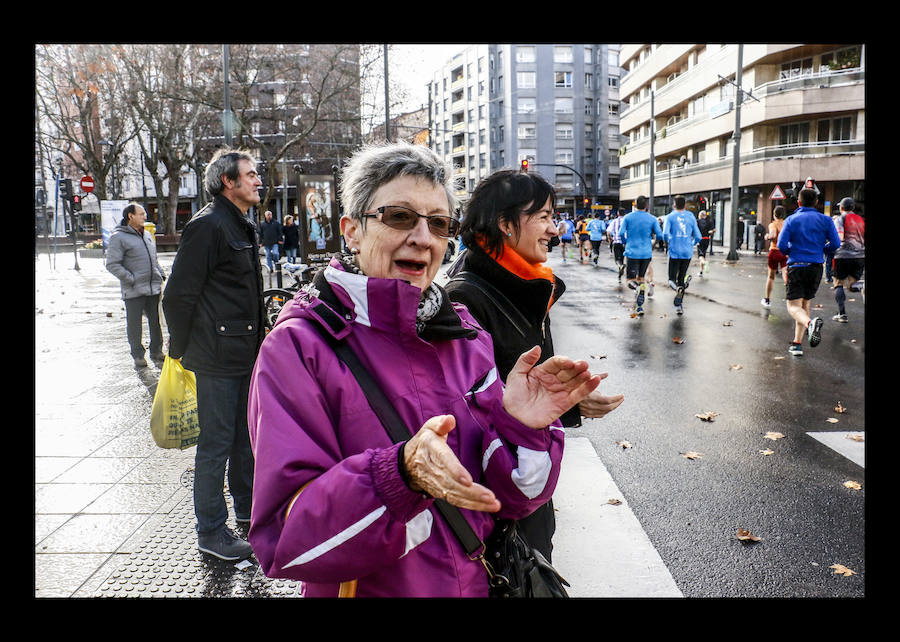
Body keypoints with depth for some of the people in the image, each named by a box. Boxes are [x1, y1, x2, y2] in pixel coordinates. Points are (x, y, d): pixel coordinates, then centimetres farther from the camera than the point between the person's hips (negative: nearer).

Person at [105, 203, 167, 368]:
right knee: (134, 324, 1)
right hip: (134, 291, -6)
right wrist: (131, 279, -16)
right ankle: (138, 355, 12)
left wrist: (161, 275, 13)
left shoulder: (147, 235, 16)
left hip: (153, 287, 6)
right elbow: (112, 264, -12)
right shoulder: (119, 237, -7)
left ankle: (156, 351, 25)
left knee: (156, 321, 12)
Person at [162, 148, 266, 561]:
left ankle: (247, 507, 35)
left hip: (246, 354, 9)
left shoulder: (244, 226, 16)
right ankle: (211, 532, 14)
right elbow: (178, 295, -15)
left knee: (246, 434, 19)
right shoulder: (208, 226, -14)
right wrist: (180, 349, -9)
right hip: (217, 359, -9)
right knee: (216, 443, 1)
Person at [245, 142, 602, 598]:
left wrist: (520, 431, -24)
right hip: (362, 588, -4)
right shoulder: (299, 346, -17)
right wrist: (400, 474, -36)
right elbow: (285, 537, -22)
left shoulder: (463, 335, -4)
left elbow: (506, 498, -5)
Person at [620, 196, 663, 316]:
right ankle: (639, 306, 12)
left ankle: (637, 287, -32)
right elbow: (660, 235, -5)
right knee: (641, 278, 16)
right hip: (646, 253, 2)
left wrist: (625, 243, 10)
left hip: (632, 253, -2)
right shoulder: (652, 219, 1)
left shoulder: (628, 217, -1)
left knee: (630, 280, 4)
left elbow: (621, 233, -9)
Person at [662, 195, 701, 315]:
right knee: (681, 277, 13)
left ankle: (678, 286, -30)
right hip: (688, 252, 3)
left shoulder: (670, 216, 0)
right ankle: (679, 305, 9)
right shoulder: (691, 217, 8)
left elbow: (665, 233, -15)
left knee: (672, 278, 5)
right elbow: (698, 237, 7)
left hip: (674, 252, -3)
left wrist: (667, 242, 5)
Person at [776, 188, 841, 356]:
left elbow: (781, 245, -9)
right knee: (805, 304, 14)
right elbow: (836, 244, -2)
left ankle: (811, 322, -39)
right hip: (816, 267, 3)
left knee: (793, 306, -5)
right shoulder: (825, 220, 6)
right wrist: (821, 251, 18)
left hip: (796, 266, -3)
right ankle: (797, 344, 13)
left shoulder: (791, 220, 0)